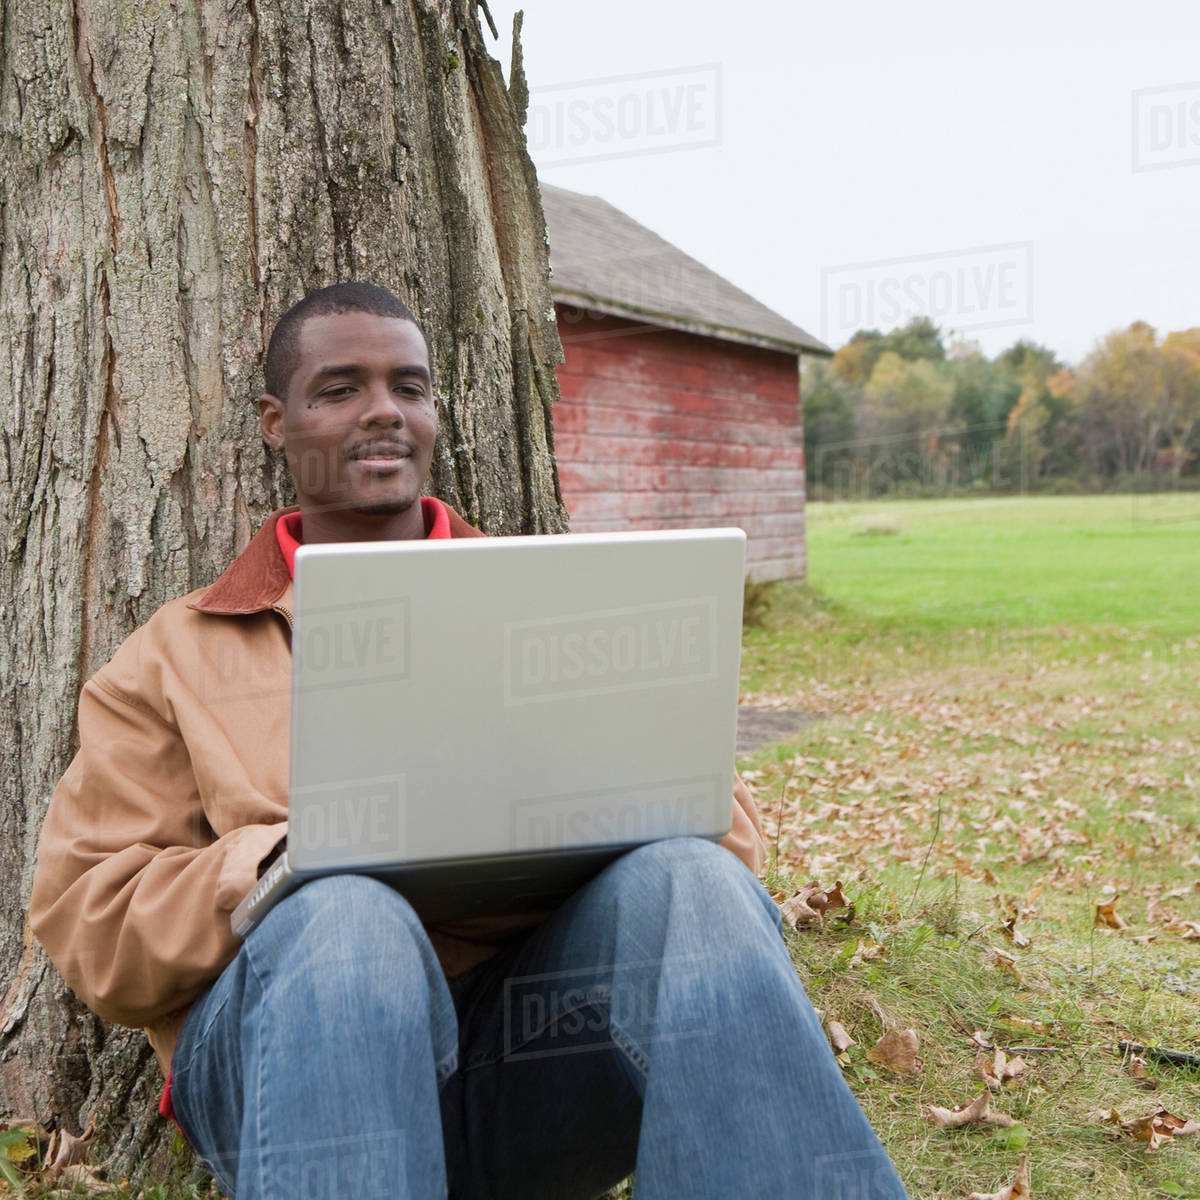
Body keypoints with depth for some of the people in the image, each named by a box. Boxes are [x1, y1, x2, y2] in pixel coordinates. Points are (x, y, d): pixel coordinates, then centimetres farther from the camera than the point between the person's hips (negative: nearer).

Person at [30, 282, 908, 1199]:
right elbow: (88, 920, 7)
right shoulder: (174, 657, 17)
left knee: (688, 883, -30)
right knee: (350, 919, -35)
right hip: (302, 1030, -1)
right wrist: (288, 862, -13)